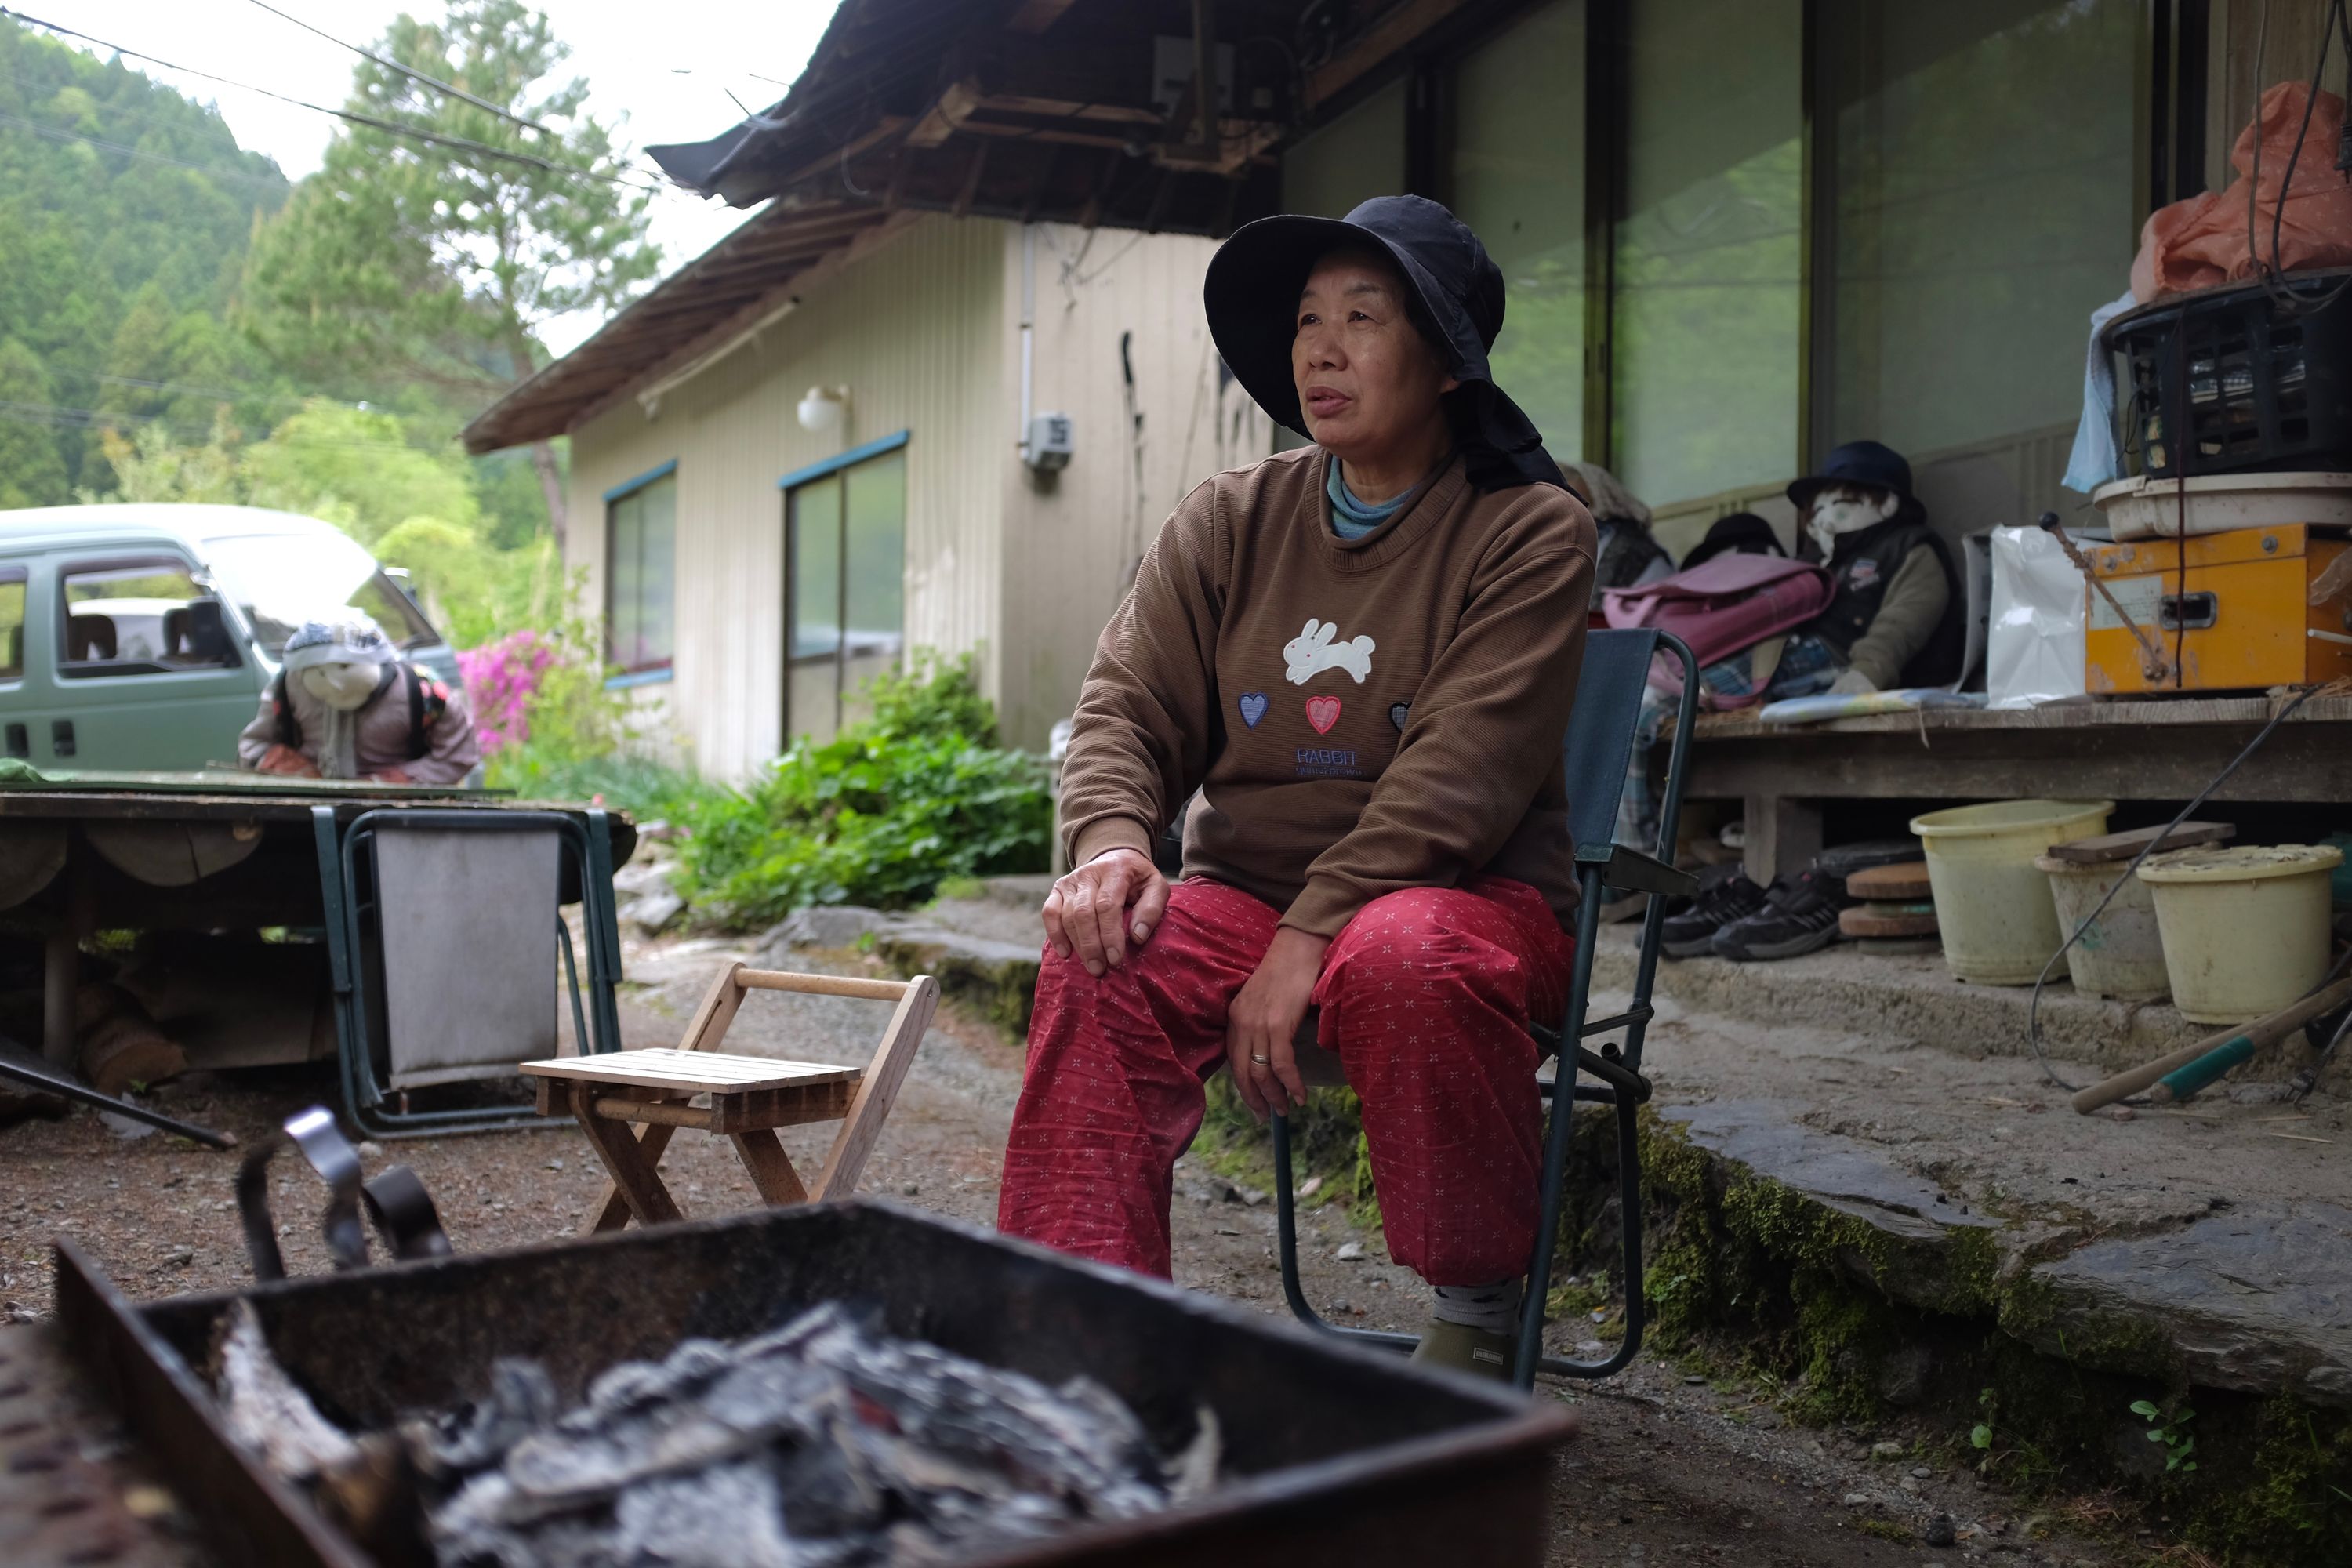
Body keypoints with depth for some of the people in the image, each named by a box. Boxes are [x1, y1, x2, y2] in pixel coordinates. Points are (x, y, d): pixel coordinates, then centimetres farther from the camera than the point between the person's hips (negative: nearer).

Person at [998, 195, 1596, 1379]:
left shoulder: (1528, 530, -5)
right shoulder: (1228, 523, 9)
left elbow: (1462, 771, -16)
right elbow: (1126, 706, 3)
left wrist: (1311, 935, -26)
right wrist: (1111, 837, -20)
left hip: (1461, 893, -3)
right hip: (1246, 893, 3)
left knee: (1406, 961, -37)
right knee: (1097, 957, -27)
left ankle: (1479, 1321, -14)